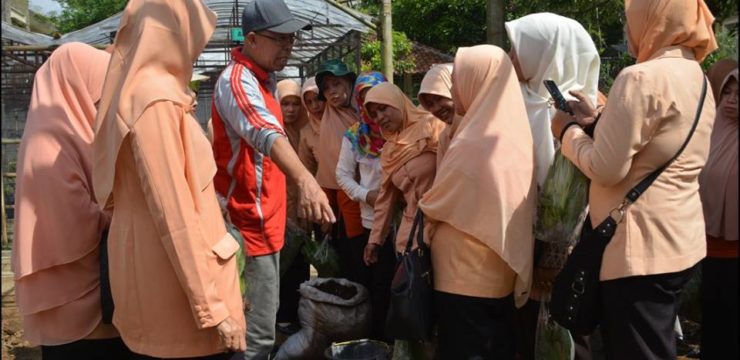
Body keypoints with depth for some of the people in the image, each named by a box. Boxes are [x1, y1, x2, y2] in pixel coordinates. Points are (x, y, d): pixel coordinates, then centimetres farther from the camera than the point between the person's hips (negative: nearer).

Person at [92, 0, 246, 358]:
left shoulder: (139, 90, 13)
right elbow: (174, 213, -23)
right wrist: (212, 306, -21)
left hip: (156, 263, 10)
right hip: (172, 273, -10)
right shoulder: (156, 98, -18)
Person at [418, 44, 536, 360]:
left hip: (465, 276, -8)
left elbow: (434, 205, -11)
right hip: (500, 273, 8)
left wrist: (420, 200, 9)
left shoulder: (473, 143, -21)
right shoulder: (512, 135, 4)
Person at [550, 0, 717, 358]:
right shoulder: (696, 77, 11)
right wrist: (596, 119, 15)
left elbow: (606, 170, -19)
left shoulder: (641, 78, -19)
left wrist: (569, 131, -3)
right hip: (681, 240, 10)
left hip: (640, 247, -9)